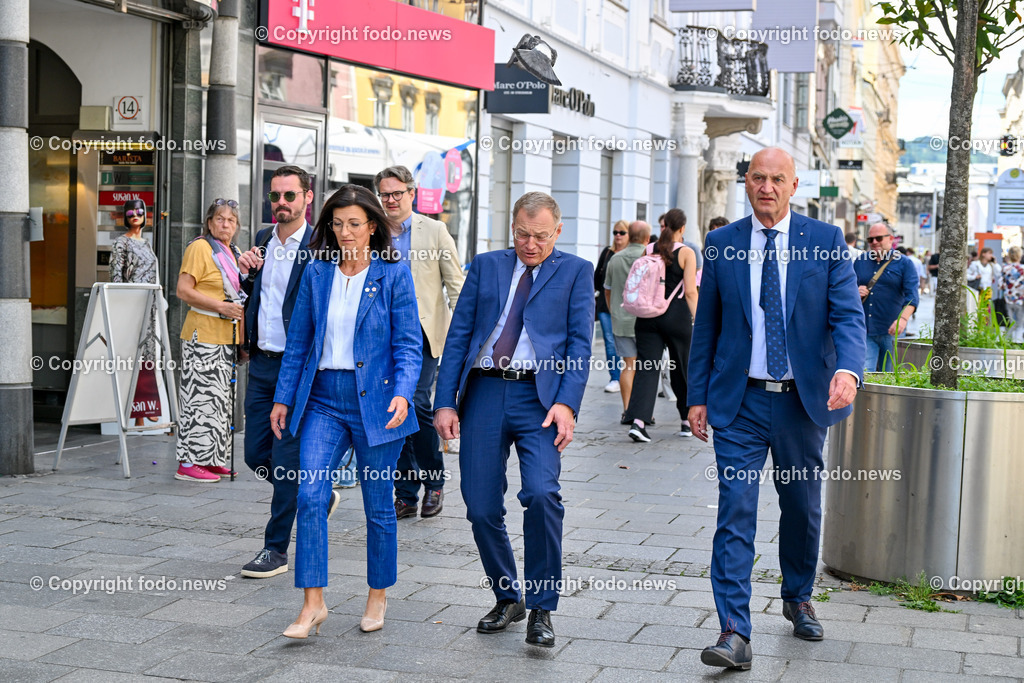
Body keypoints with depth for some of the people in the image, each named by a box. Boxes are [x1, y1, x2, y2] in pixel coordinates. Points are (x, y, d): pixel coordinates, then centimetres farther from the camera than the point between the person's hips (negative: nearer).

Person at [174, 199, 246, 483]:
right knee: (201, 395, -10)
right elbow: (183, 290, -15)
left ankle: (211, 459, 18)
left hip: (227, 337, 9)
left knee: (220, 398, 11)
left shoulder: (233, 253, 18)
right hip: (203, 335, -9)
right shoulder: (200, 247, -8)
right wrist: (220, 306, -20)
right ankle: (189, 462, -7)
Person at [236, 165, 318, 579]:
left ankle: (276, 550, 8)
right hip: (261, 362, 7)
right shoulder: (262, 240, 12)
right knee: (256, 455, 11)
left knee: (285, 460, -3)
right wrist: (246, 273, 2)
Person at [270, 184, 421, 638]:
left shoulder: (394, 275, -3)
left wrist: (402, 393, -20)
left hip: (374, 401, -3)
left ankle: (378, 596, 24)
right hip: (323, 399, 3)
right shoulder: (316, 274, 7)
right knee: (310, 495, -10)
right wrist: (283, 398, 9)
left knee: (378, 506, 6)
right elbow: (298, 341, 12)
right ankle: (312, 604, -4)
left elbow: (408, 344, -5)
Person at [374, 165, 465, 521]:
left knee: (416, 403, -17)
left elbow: (456, 285, 2)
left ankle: (434, 481, 4)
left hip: (422, 331, -3)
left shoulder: (434, 231, 2)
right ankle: (406, 495, 14)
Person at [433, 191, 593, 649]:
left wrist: (567, 403, -12)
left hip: (539, 397, -3)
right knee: (481, 507, 1)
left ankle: (541, 610, -6)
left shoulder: (575, 271, 10)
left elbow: (580, 342, 2)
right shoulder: (486, 266, 16)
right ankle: (508, 598, 24)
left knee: (541, 493, -22)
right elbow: (458, 336, 11)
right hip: (483, 393, 3)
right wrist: (445, 402, 1)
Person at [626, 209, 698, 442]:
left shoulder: (649, 251, 6)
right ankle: (687, 421, 23)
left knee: (647, 368, 0)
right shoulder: (686, 253, -5)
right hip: (676, 315, -3)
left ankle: (638, 421, -15)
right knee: (682, 369, 11)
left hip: (648, 315, 3)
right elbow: (690, 291, -11)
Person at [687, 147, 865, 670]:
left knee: (803, 507, 15)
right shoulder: (721, 245, 3)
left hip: (803, 400, 1)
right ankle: (734, 633, -9)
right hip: (739, 402, 0)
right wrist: (698, 396, 3)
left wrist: (848, 369, -26)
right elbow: (705, 327, 7)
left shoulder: (826, 241, 0)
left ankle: (797, 599, 39)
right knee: (735, 512, -8)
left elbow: (848, 315, -7)